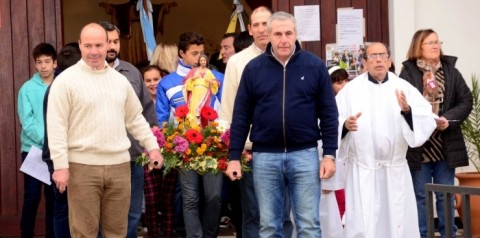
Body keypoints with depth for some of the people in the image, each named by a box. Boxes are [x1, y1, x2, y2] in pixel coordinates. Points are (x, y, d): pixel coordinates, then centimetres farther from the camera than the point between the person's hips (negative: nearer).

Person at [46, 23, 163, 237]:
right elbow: (57, 126, -9)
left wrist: (152, 147, 12)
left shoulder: (120, 80, 12)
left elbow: (135, 119, 20)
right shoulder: (66, 80, -5)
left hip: (119, 165, 5)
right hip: (83, 166, -5)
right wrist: (61, 165, -14)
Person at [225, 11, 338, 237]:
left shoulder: (315, 66, 0)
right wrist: (234, 156, 1)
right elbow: (241, 116, 5)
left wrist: (329, 154, -3)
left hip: (304, 154, -1)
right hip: (265, 156, 1)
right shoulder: (253, 68, 2)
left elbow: (328, 113, 2)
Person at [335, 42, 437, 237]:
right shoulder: (350, 90, 3)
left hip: (395, 170, 2)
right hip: (362, 170, -2)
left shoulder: (404, 88, 5)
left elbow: (426, 120, -5)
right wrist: (345, 125, -23)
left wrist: (407, 110, -24)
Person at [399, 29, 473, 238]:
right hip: (418, 145, -3)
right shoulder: (408, 72, -5)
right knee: (420, 195, 6)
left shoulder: (450, 70, 6)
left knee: (445, 195, 11)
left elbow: (466, 101, 4)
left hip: (446, 145, 3)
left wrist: (448, 119, -11)